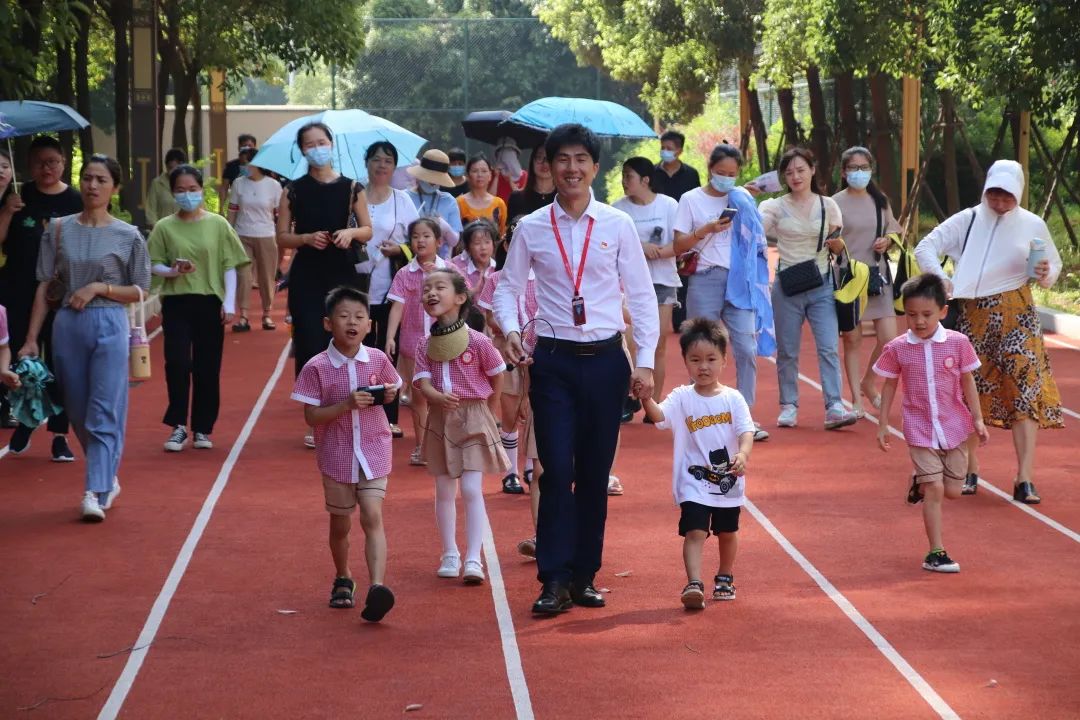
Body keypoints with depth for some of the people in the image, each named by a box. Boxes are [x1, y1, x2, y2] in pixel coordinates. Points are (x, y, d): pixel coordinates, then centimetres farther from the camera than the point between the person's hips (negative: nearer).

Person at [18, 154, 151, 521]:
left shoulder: (128, 236, 1)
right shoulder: (59, 229, 6)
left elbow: (139, 292, 4)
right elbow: (44, 286, 6)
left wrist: (99, 287, -11)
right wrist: (31, 338, 2)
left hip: (110, 326, -3)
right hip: (68, 325, 3)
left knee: (104, 413, -8)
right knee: (79, 413, 10)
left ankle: (95, 492, -10)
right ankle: (108, 479, 25)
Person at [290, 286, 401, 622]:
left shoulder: (378, 360, -2)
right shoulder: (317, 368, -10)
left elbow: (391, 388, 17)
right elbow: (311, 416, -11)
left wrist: (388, 394, -7)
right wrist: (347, 404, -24)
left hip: (373, 453, 0)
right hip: (336, 457, 0)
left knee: (372, 518, -15)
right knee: (340, 524, 14)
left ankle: (377, 586, -26)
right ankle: (342, 579, 37)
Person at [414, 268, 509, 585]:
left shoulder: (477, 341, -11)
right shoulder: (425, 345, 0)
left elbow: (497, 377, 1)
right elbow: (423, 383, -9)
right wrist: (439, 398, -30)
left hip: (474, 419, -4)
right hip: (440, 420, 4)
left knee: (471, 489, -10)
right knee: (444, 491, 10)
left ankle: (473, 560, -8)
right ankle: (450, 555, 22)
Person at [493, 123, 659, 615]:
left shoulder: (617, 225, 1)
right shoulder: (531, 229, 2)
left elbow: (641, 294, 3)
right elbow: (508, 285, 7)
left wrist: (645, 361, -2)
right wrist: (509, 329, -13)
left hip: (605, 359, 1)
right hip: (552, 360, -1)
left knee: (595, 473, 7)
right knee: (557, 469, -7)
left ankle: (584, 575, 17)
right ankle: (555, 580, -2)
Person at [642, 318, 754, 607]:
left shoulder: (732, 399, -4)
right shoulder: (682, 398, -6)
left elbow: (746, 431, -11)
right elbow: (660, 416, -22)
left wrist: (743, 454, -30)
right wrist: (646, 400, -42)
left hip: (728, 482, 2)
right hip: (694, 483, -2)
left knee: (727, 532, 19)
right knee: (694, 532, -15)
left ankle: (725, 577, 41)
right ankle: (694, 584, -22)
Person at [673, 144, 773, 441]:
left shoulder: (743, 200, 12)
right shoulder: (691, 200, 4)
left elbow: (755, 241, 17)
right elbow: (679, 246, 1)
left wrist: (755, 280, 7)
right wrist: (706, 230, -15)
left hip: (739, 280, 2)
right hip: (704, 280, -2)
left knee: (747, 349, -5)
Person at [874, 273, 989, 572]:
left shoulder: (958, 343, -6)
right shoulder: (897, 348, -6)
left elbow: (967, 382, 4)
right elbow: (890, 385, 6)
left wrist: (978, 419, 3)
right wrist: (883, 424, 6)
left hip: (954, 428, 2)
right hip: (920, 430, -2)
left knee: (952, 491, 7)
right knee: (934, 491, -10)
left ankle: (921, 483, 39)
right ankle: (936, 553, -1)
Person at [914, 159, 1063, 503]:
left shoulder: (1033, 225, 4)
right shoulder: (967, 221, 2)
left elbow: (1055, 265, 12)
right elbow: (925, 248, -1)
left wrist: (1046, 275, -11)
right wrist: (939, 276, -19)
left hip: (1016, 316, -1)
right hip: (972, 316, 1)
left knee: (1025, 391, -10)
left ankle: (1025, 479, -11)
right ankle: (969, 471, 21)